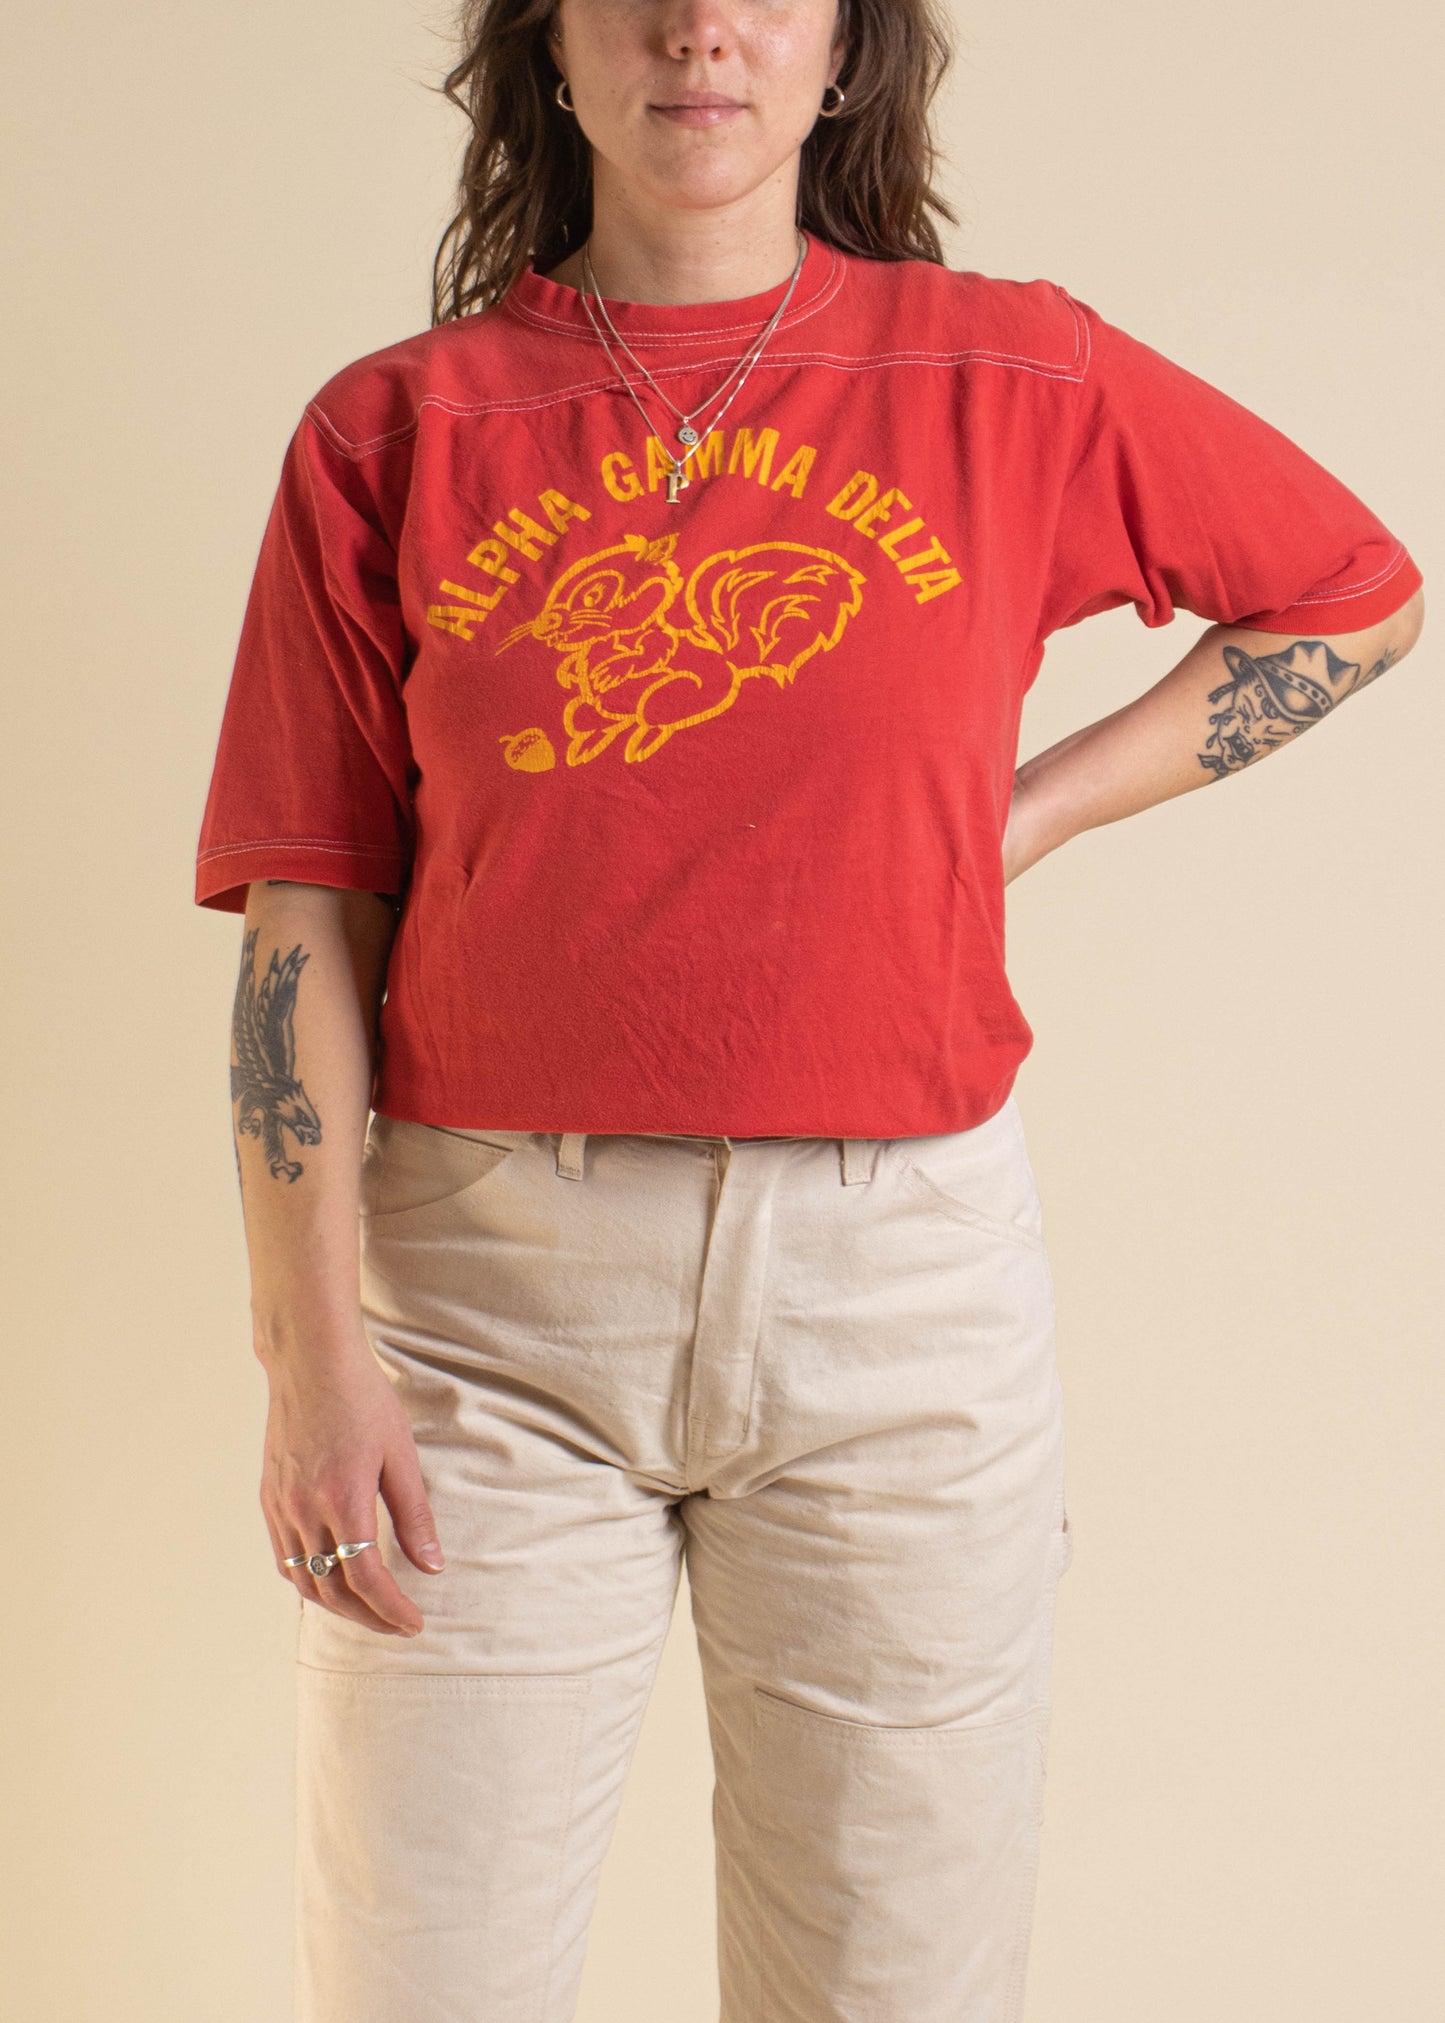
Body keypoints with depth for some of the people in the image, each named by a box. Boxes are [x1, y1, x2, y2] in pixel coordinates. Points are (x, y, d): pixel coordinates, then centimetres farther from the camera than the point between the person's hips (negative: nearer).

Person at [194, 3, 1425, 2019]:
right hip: (489, 1285, 0)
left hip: (903, 1285, 1)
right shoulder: (393, 430, 4)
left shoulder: (1014, 381, 4)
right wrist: (311, 1346, -6)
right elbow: (309, 915, 1)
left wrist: (1023, 817, 6)